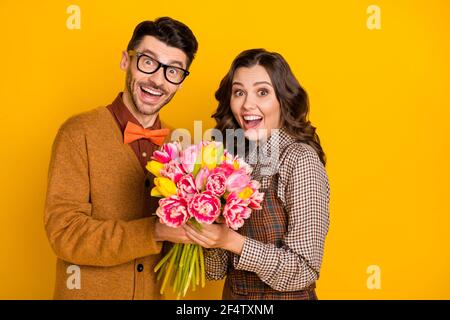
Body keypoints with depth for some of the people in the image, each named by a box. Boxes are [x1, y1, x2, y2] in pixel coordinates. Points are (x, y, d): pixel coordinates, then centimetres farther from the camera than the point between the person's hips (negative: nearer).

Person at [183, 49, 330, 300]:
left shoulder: (301, 160, -19)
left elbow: (305, 270, -20)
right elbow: (217, 270, -1)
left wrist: (231, 240, -26)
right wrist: (204, 229, -19)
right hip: (232, 295, 6)